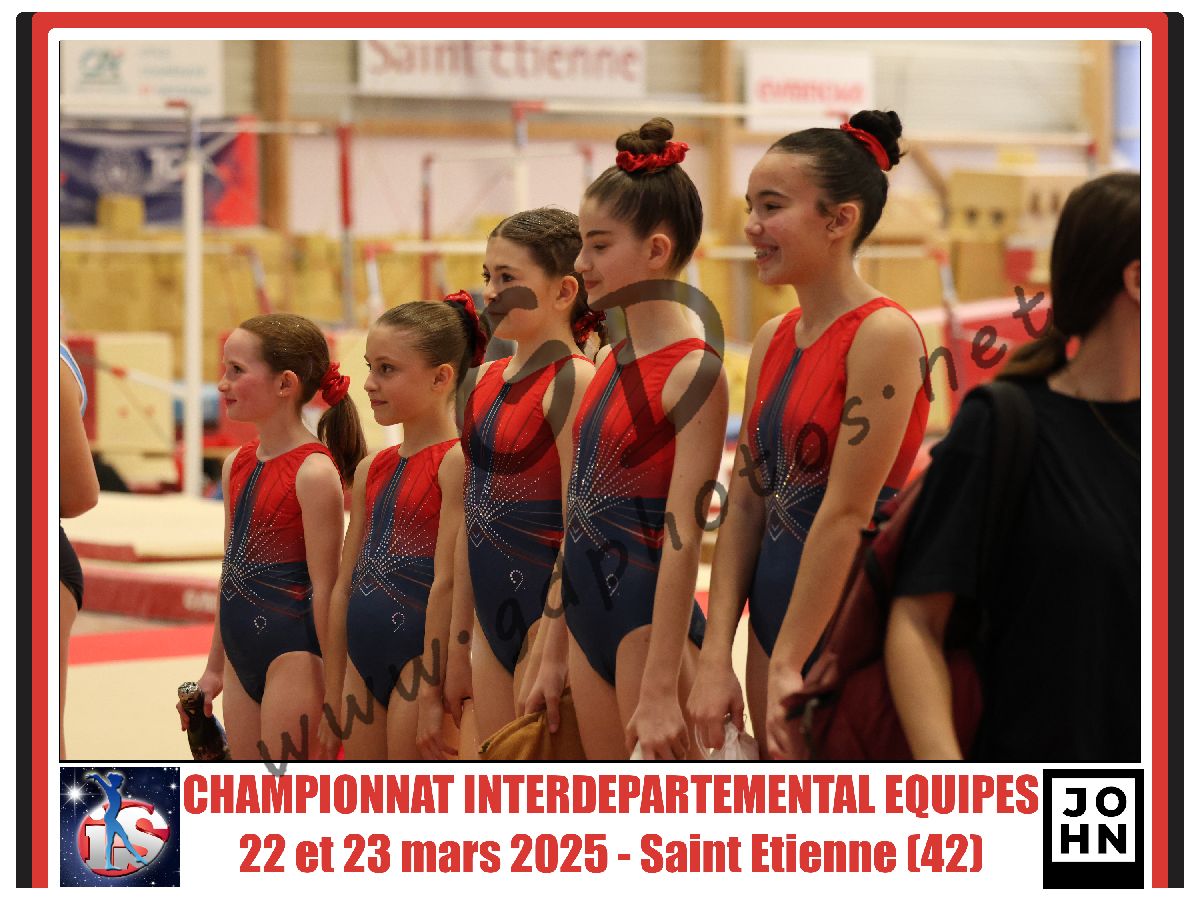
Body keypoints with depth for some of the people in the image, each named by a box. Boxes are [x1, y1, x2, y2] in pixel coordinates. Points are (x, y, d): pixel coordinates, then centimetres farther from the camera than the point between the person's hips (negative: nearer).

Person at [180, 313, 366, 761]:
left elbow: (324, 585, -13)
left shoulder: (313, 472, -14)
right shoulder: (237, 465, 10)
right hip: (242, 657, 8)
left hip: (293, 653, -8)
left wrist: (333, 681, -12)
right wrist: (214, 668, 21)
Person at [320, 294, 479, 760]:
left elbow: (446, 582, -16)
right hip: (365, 668, 8)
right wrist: (333, 695, 16)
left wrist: (433, 694, -19)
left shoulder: (455, 461, -11)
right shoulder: (371, 470, 13)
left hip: (419, 657, -8)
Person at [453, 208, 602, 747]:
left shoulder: (573, 382, -12)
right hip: (493, 621, 8)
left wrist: (556, 652, -20)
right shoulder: (488, 381, 12)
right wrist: (457, 649, 16)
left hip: (545, 614, -8)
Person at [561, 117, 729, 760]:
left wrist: (660, 691, -22)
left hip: (651, 616, -9)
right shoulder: (608, 362, 12)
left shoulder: (693, 373, -13)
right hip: (591, 615, 9)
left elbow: (682, 539, -18)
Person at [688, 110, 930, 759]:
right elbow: (745, 505, 9)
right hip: (776, 607, 8)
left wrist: (788, 666, -17)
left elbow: (846, 511, -17)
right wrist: (716, 657, 0)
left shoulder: (883, 334, -13)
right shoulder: (773, 340, 11)